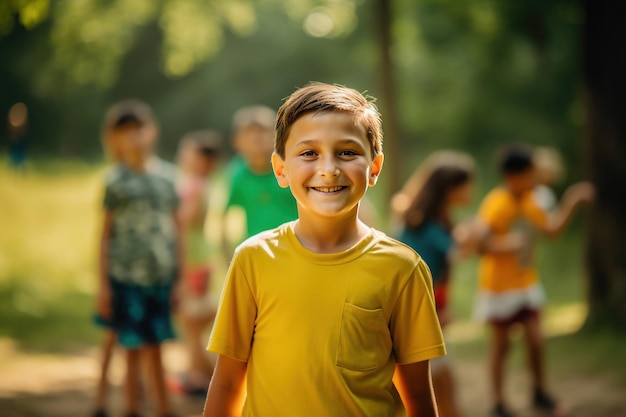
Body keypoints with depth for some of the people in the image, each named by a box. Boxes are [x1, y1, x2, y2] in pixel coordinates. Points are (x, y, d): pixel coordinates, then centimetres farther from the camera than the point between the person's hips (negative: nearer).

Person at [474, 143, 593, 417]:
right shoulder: (496, 204, -23)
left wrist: (572, 204, -3)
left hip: (527, 283, 6)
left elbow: (553, 228, 6)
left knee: (535, 340, 4)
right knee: (501, 345, 7)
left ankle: (540, 394, 25)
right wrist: (510, 246, -39)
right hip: (499, 287, -6)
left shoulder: (528, 200, -1)